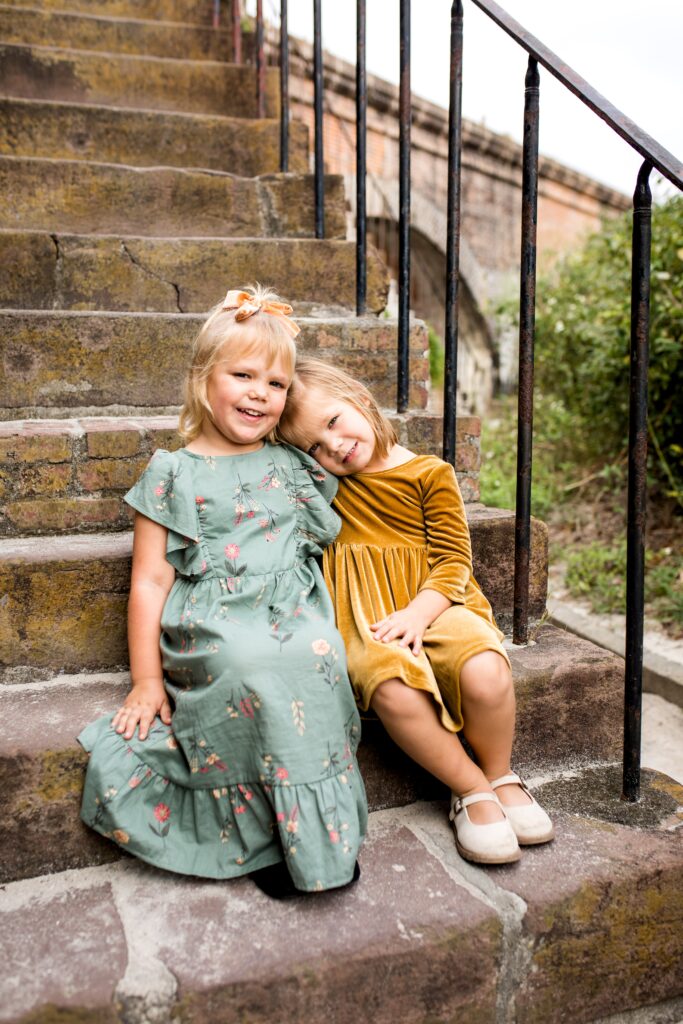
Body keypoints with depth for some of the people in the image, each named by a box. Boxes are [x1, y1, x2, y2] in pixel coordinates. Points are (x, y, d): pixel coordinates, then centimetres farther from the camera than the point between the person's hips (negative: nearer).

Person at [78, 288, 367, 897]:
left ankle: (323, 829, -19)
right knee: (257, 665, -35)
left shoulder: (295, 467, 18)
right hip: (209, 631, -3)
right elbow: (150, 580, 4)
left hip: (296, 618, 3)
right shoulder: (174, 474, 8)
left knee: (315, 658, -32)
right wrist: (146, 679, -2)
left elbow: (318, 543, 30)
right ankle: (280, 830, -17)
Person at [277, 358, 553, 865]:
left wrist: (416, 612, -18)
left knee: (486, 673, -31)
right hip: (365, 615, 1)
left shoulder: (429, 474, 1)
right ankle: (470, 788, -9)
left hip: (430, 602, 0)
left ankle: (499, 776, 1)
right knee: (393, 689, -34)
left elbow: (453, 560, -3)